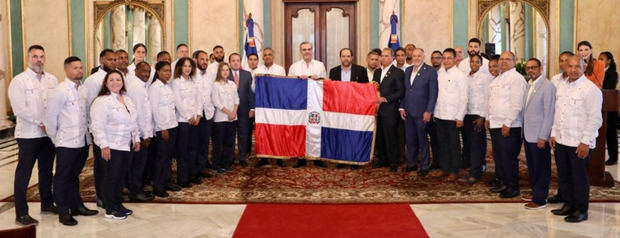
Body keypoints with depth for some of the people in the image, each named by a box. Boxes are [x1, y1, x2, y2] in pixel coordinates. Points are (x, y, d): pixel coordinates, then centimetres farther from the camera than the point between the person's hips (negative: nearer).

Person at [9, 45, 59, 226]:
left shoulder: (52, 80, 8)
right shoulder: (19, 81, -6)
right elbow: (20, 109, -14)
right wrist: (41, 123, -14)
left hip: (49, 133, 5)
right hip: (29, 134, -5)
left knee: (46, 170, 17)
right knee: (23, 173, 1)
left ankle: (47, 204, 32)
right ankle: (21, 214, 8)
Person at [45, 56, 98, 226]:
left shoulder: (84, 90, 7)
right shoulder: (59, 91, -11)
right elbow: (50, 117, -7)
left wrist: (87, 133, 8)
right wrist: (55, 138, -1)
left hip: (83, 141, 6)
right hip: (66, 142, -6)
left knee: (74, 175, 19)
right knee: (62, 178, 6)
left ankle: (76, 205, 30)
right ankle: (63, 212, 15)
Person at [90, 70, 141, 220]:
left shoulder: (127, 99, 12)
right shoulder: (101, 101, -13)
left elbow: (133, 122, 19)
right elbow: (98, 126, -17)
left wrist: (136, 139, 15)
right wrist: (104, 146, -20)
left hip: (126, 146, 7)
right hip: (111, 146, -7)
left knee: (121, 176, 14)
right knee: (111, 178, 1)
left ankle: (118, 205, 26)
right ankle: (110, 210, 12)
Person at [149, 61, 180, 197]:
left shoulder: (168, 86, 11)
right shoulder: (154, 87, -10)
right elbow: (154, 109, -13)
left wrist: (174, 121, 7)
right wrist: (163, 128, -14)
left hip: (172, 125, 7)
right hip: (161, 128, -7)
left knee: (169, 155, 12)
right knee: (161, 156, -2)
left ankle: (167, 181, 22)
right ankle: (157, 187, 7)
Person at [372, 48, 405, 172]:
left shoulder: (398, 72, -3)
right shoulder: (377, 72, 17)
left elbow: (401, 92, -8)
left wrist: (385, 99, -14)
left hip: (390, 110, -6)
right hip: (377, 109, 6)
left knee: (391, 137, -2)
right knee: (379, 136, 9)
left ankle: (393, 162, 8)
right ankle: (382, 160, 20)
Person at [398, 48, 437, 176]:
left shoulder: (430, 71, -6)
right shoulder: (407, 70, 12)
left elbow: (433, 93, -8)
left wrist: (428, 111, -13)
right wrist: (402, 107, 8)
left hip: (422, 112, -5)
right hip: (408, 112, 5)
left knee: (422, 141, 3)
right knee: (410, 140, 11)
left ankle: (425, 166, 14)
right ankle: (411, 163, 24)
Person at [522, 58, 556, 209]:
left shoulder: (547, 86, -13)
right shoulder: (528, 85, 11)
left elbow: (549, 113, -16)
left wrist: (543, 137, -17)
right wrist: (524, 132, 11)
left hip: (539, 136, -7)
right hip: (528, 134, 7)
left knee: (541, 168, 2)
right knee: (532, 167, 15)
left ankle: (540, 200, 9)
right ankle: (535, 193, 28)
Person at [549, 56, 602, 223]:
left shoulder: (590, 89, -12)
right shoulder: (562, 88, 12)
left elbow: (595, 119, -14)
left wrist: (585, 142, -16)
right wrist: (553, 134, 13)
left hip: (580, 144, -7)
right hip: (561, 140, 7)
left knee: (579, 177, 2)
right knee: (564, 175, 14)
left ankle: (581, 210, 15)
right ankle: (568, 204, 28)